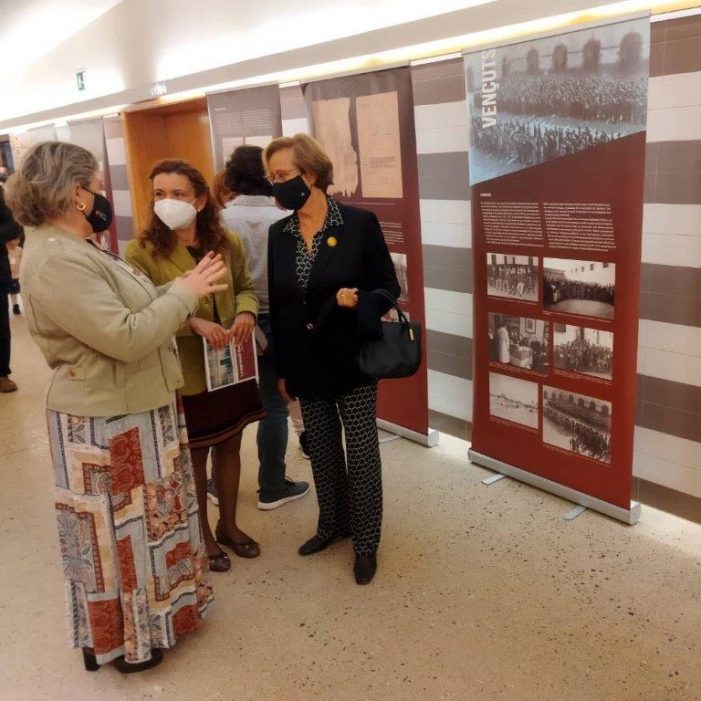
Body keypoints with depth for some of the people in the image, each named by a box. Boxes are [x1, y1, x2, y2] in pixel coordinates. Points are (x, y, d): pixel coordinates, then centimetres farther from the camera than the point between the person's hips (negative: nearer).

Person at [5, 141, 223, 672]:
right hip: (106, 424, -10)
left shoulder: (75, 249, 9)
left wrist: (184, 295, -2)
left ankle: (147, 616, 42)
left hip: (131, 410, 10)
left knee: (139, 523, 23)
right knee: (117, 531, 8)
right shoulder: (56, 261, -24)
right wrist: (185, 293, -19)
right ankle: (122, 640, 29)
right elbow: (126, 337, -29)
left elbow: (132, 313, 9)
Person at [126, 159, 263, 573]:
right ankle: (202, 535, 34)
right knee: (193, 456, 13)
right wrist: (193, 322, -28)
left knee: (230, 447, 18)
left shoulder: (227, 243, -1)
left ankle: (228, 525, 39)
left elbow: (246, 287, 11)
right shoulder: (142, 251, -13)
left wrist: (246, 312, -11)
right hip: (183, 375, -4)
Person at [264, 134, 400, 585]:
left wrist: (359, 302, -27)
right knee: (322, 449, 16)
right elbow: (277, 304, 8)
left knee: (361, 451, 4)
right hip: (305, 363, 4)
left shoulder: (359, 223, -11)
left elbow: (390, 287, -5)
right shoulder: (279, 234, 2)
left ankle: (367, 542, 21)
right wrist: (281, 368, 9)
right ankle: (333, 524, 37)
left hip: (352, 359, -4)